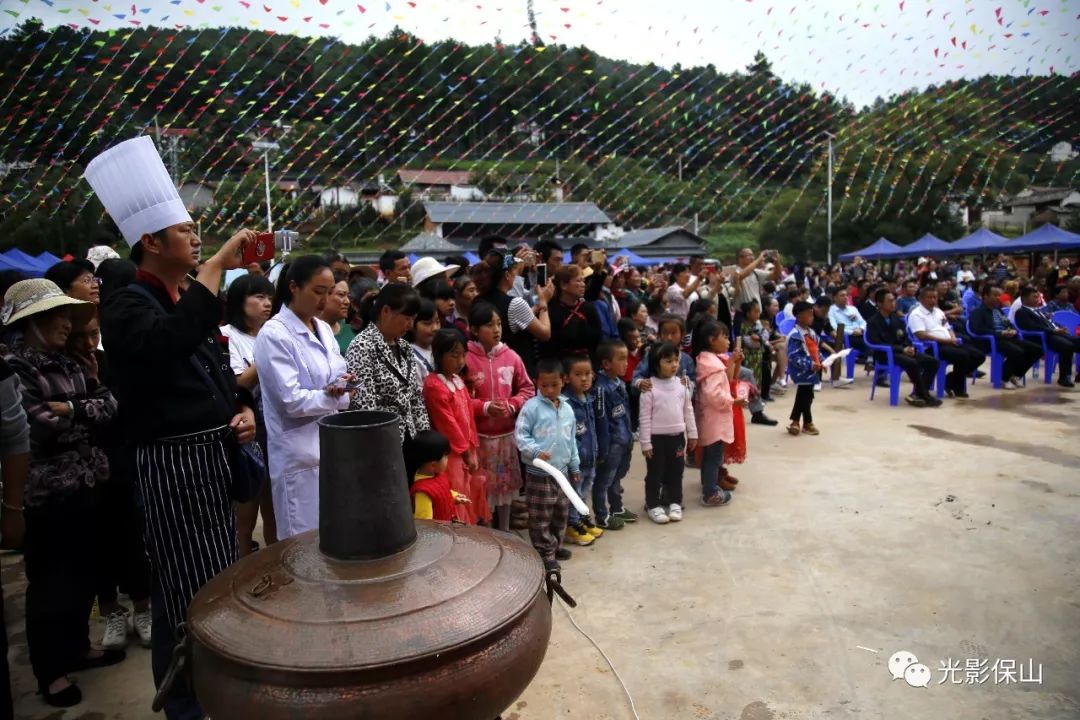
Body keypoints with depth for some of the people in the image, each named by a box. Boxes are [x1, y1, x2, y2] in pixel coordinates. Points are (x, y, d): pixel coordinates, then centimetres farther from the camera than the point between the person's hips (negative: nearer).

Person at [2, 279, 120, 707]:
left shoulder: (70, 364, 10)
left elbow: (109, 404, 2)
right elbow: (41, 427, -21)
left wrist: (70, 409, -12)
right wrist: (84, 415, -5)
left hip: (83, 485, 7)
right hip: (44, 494, -7)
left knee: (85, 573, 17)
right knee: (50, 582, 7)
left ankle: (77, 648, 35)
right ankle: (50, 671, 23)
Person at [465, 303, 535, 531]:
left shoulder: (511, 356, 0)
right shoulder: (466, 358, -11)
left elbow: (528, 389, 7)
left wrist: (512, 405, -10)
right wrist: (484, 407, -20)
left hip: (506, 432, 4)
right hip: (478, 434, -4)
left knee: (505, 484, 16)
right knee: (481, 487, 4)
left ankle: (504, 532, 33)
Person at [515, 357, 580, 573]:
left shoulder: (567, 409, 7)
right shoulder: (532, 407, -11)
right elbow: (520, 435, -13)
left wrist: (575, 466, 18)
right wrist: (535, 451, -27)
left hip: (562, 471, 6)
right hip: (539, 473, -6)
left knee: (561, 513, 18)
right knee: (541, 516, 1)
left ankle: (555, 545, 35)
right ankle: (546, 554, 12)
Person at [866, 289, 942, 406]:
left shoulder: (897, 318, 14)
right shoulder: (873, 322, -7)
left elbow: (905, 338, 17)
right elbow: (878, 345, -16)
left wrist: (909, 347, -7)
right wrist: (902, 349, -22)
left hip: (902, 351, 7)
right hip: (885, 355, -7)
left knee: (932, 362, -11)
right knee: (912, 363, -33)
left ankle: (917, 394, -8)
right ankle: (925, 395, -17)